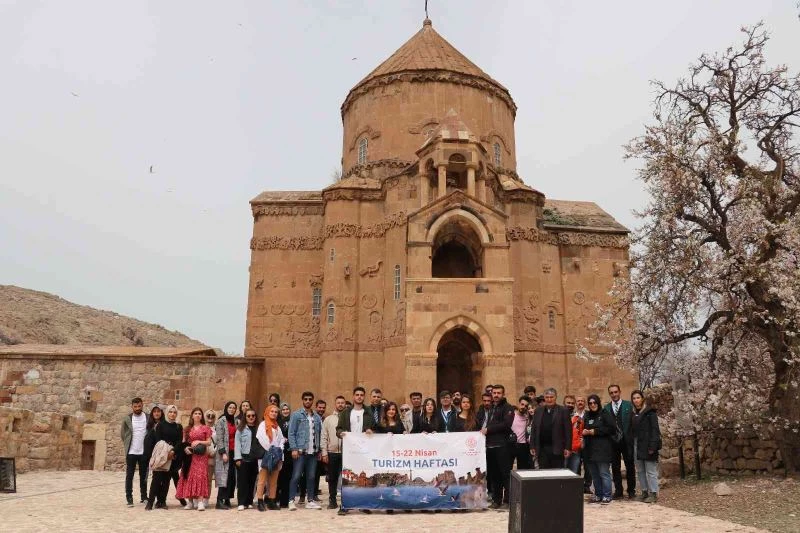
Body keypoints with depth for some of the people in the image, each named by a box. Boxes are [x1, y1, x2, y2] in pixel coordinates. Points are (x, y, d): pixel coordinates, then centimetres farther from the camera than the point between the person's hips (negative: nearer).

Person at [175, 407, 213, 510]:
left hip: (201, 456, -3)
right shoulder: (187, 429, 14)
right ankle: (190, 502, 6)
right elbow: (183, 442, 12)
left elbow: (209, 442, 3)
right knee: (189, 477, 0)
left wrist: (199, 442, -12)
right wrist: (185, 448, -8)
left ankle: (200, 502, -17)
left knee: (200, 476, -13)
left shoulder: (205, 428, 7)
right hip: (189, 455, 3)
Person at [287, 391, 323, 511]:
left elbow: (319, 434, 14)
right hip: (300, 451, -4)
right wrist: (294, 448, -13)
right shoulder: (296, 415, -1)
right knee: (296, 476, -4)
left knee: (311, 477, 9)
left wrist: (319, 449, 7)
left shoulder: (317, 417, 12)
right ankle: (291, 501, 3)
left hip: (313, 452, 4)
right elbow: (291, 433, -5)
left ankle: (311, 501, 16)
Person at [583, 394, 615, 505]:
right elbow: (583, 429, 24)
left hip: (602, 449, -6)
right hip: (590, 449, 6)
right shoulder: (587, 416, 15)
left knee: (604, 473, -4)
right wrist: (585, 432, -1)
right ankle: (598, 495, 18)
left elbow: (612, 428, -13)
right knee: (594, 475, 10)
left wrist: (594, 431, -12)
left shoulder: (605, 414, -4)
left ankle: (607, 496, 4)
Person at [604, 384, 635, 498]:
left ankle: (631, 490, 17)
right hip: (613, 441, 2)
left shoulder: (628, 405, 1)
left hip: (626, 441, -2)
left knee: (630, 466, 6)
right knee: (615, 467, 7)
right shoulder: (606, 408, 7)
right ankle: (618, 490, 16)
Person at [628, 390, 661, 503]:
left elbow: (655, 430, -12)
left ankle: (653, 494, 3)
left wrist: (652, 446, -19)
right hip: (636, 446, 7)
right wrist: (630, 445, 8)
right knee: (640, 470, 12)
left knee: (651, 471, -3)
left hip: (647, 446, -7)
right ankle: (644, 491, 20)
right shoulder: (633, 413, 14)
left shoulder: (650, 412, -7)